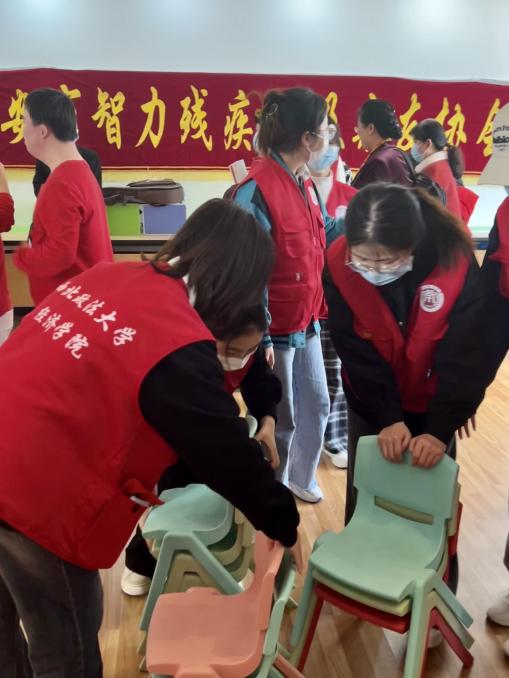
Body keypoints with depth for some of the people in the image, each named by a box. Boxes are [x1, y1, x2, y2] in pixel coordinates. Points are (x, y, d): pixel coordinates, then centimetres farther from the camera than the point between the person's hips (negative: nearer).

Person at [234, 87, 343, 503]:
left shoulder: (303, 182, 5)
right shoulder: (257, 190, -22)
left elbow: (324, 233, 17)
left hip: (306, 320, 9)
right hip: (275, 327, -9)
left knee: (316, 404, 22)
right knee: (278, 419, 10)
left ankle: (300, 476, 47)